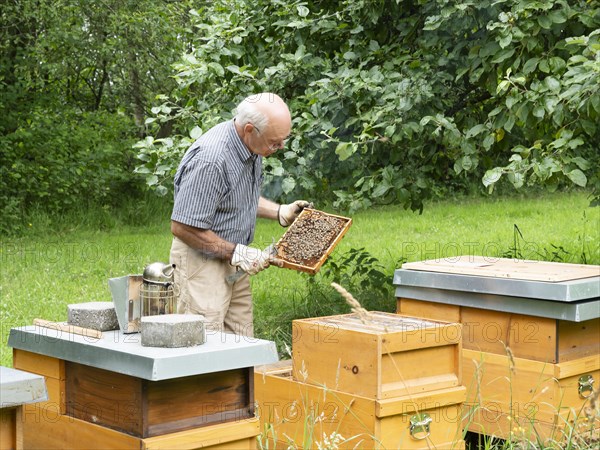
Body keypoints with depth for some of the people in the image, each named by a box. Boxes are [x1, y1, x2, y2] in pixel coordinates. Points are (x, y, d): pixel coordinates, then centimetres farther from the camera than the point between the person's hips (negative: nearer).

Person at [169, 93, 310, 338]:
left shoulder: (251, 146, 3)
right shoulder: (211, 159, -27)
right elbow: (182, 227, -24)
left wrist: (280, 212, 8)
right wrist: (237, 254, -19)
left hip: (233, 262, 9)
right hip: (202, 260, -9)